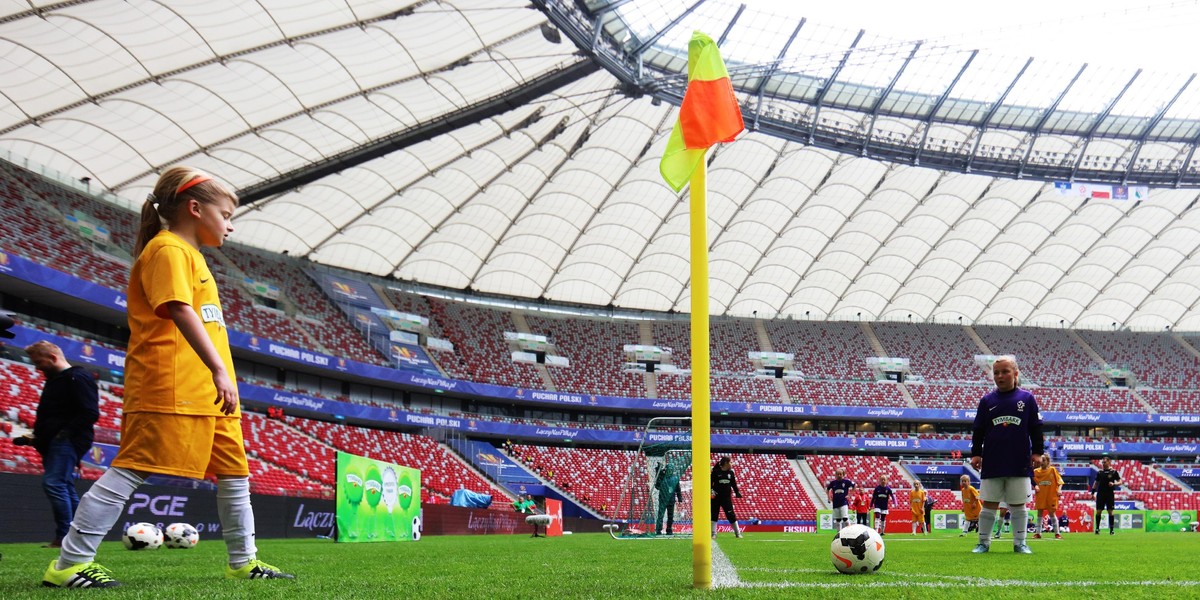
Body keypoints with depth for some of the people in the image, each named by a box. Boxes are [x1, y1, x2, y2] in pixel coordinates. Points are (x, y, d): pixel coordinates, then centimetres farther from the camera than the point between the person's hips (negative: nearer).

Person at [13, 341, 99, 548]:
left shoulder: (78, 378, -10)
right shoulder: (55, 380, 21)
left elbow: (90, 414, -17)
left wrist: (64, 432, -19)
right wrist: (37, 438, 13)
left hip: (67, 441, -10)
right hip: (54, 443, 10)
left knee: (53, 483, -18)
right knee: (65, 488, 8)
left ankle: (65, 536, -18)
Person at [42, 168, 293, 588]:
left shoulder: (190, 255, 24)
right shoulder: (168, 249, -6)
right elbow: (179, 311, -20)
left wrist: (221, 375, 22)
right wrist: (219, 369, -27)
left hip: (206, 393, 10)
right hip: (171, 389, -10)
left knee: (234, 473, 11)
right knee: (130, 470, -9)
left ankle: (243, 562, 20)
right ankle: (69, 564, -5)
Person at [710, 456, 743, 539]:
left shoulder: (731, 472, 7)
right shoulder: (716, 471, -5)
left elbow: (734, 484, 15)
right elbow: (710, 482, -4)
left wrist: (737, 492, 7)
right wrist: (711, 490, -18)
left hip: (727, 497, 3)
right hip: (716, 497, -2)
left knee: (731, 515, 1)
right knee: (714, 515, 2)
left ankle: (738, 533, 8)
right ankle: (713, 534, 10)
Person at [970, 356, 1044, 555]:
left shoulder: (1027, 398, 3)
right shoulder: (987, 400, 5)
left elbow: (1036, 428, 6)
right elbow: (978, 431, 8)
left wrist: (1037, 452, 1)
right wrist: (976, 453, 2)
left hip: (1020, 463, -1)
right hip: (992, 462, 1)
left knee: (1018, 505, 6)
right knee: (989, 504, 4)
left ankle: (1020, 543, 14)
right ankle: (983, 542, 11)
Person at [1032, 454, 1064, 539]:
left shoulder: (1052, 470, -3)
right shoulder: (1036, 471, 4)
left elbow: (1059, 481, -4)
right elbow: (1033, 482, 10)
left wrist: (1059, 490, -19)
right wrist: (1035, 487, -11)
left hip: (1051, 496, -3)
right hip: (1040, 496, 3)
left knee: (1052, 513, 0)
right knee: (1040, 513, 4)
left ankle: (1057, 533, 8)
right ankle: (1038, 533, 9)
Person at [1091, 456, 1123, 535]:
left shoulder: (1113, 472, 1)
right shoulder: (1100, 472, 10)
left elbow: (1120, 482, 1)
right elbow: (1096, 483, 16)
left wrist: (1114, 484, -19)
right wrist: (1093, 492, 8)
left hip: (1110, 494, -2)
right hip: (1100, 494, 2)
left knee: (1110, 512, -1)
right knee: (1098, 511, 0)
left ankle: (1112, 529, 5)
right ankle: (1097, 528, 8)